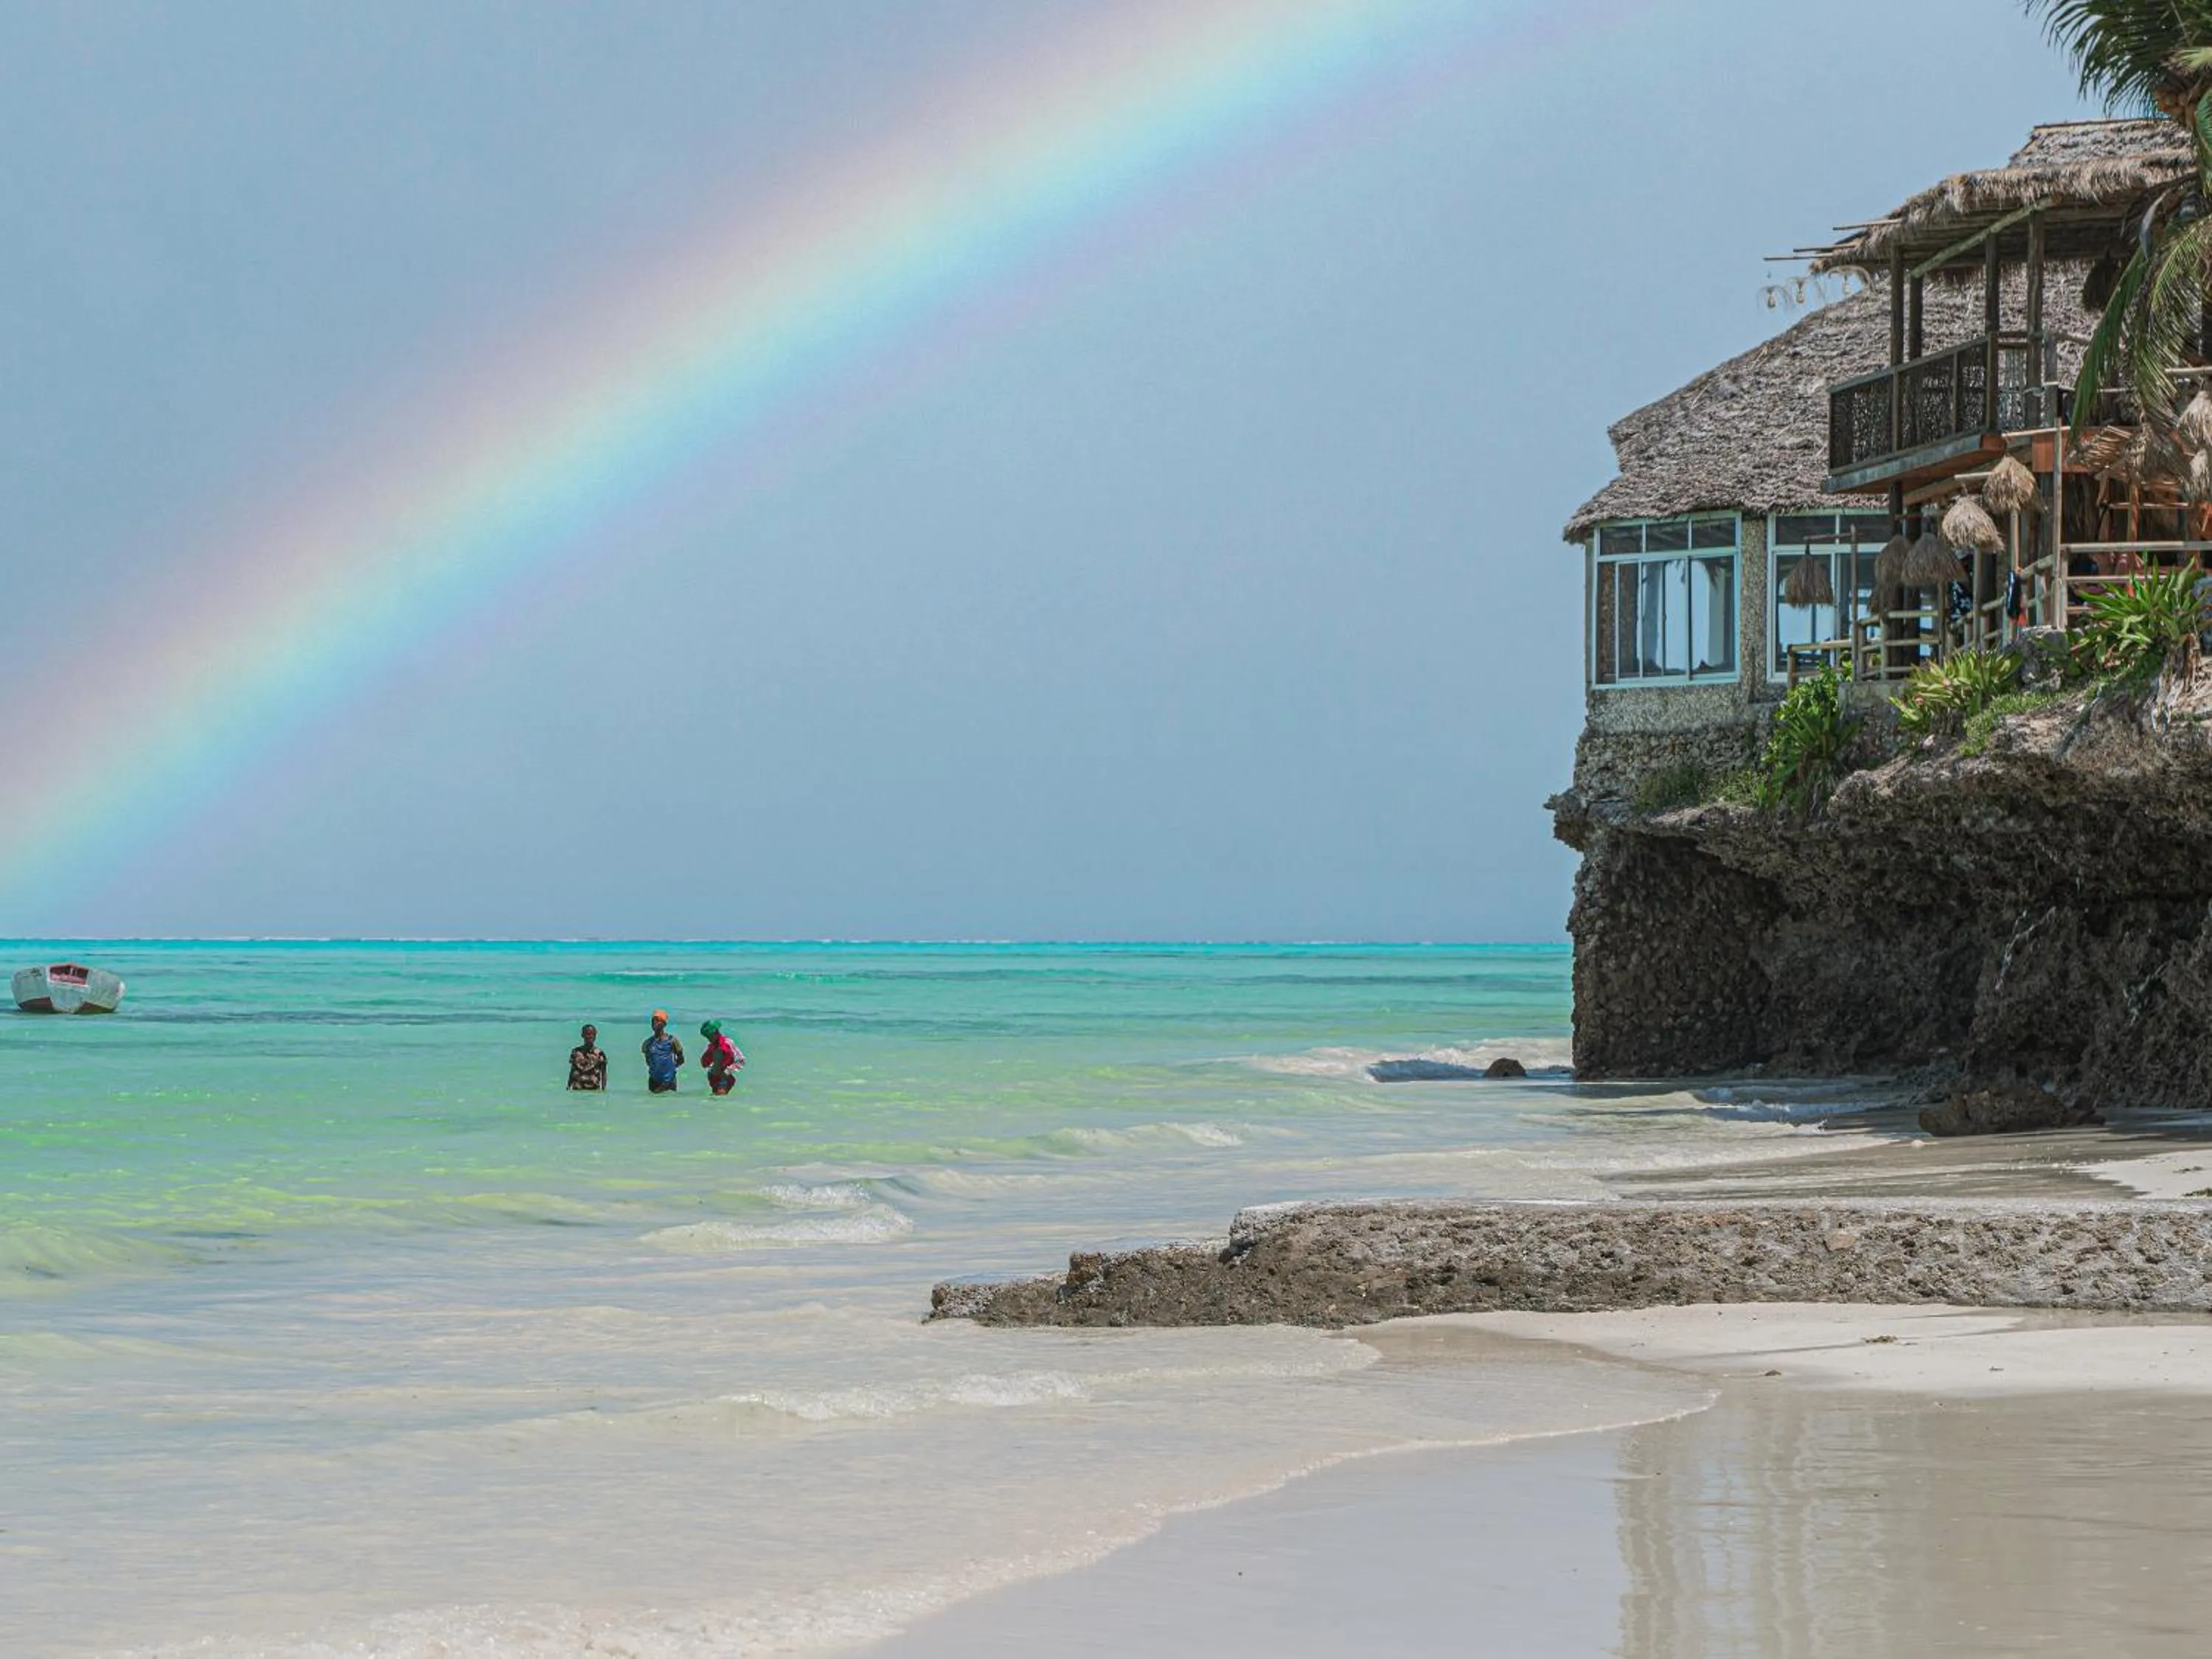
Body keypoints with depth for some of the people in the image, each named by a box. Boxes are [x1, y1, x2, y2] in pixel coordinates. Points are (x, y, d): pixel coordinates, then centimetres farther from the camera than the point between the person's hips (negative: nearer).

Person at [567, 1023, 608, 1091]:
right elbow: (572, 1072, 12)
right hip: (577, 1089, 2)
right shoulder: (576, 1052, 6)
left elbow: (603, 1074, 2)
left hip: (594, 1089, -2)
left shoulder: (599, 1053, 0)